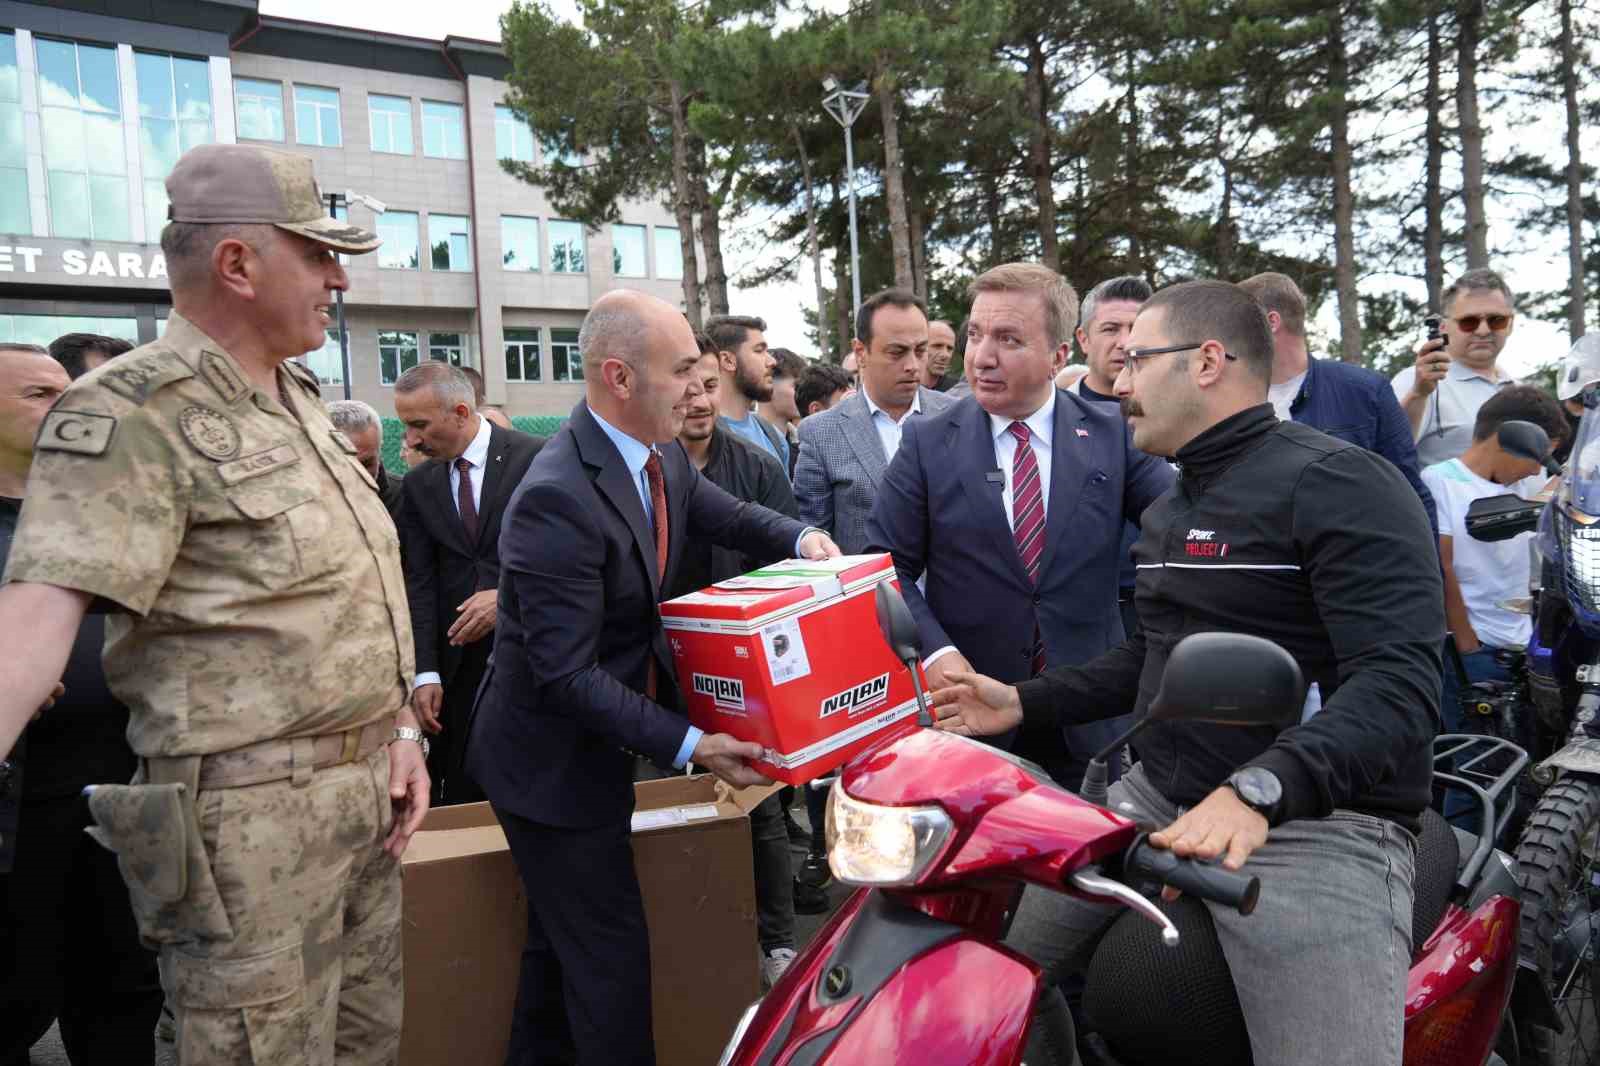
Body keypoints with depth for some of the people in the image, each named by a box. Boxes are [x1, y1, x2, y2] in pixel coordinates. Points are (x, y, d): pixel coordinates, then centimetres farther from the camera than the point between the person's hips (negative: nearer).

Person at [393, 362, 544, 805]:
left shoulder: (537, 458, -6)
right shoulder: (417, 485, 7)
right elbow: (419, 583, 3)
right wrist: (425, 673, -6)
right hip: (460, 663, 4)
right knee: (459, 796, 5)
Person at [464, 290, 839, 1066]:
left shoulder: (660, 455, -3)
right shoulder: (556, 499, -30)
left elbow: (721, 514, 15)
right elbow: (566, 673, -29)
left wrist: (799, 538, -5)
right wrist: (689, 745, -30)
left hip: (592, 748, 9)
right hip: (554, 764, -9)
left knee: (560, 940, 25)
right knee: (612, 952, 4)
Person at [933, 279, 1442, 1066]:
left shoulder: (1341, 484, -12)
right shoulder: (1167, 509, 17)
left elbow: (1400, 685, -23)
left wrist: (1256, 791, -38)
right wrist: (1023, 704, 16)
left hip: (1319, 823, -7)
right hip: (1159, 800, 8)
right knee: (1000, 967, 8)